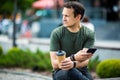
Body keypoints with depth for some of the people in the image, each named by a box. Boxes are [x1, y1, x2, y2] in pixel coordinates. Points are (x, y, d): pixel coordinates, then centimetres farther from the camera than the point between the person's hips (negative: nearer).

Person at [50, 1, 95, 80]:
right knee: (68, 72, -36)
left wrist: (73, 64, -36)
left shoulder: (89, 34, -2)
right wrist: (74, 57, -29)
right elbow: (54, 63, -12)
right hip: (61, 72, 0)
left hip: (80, 71, 1)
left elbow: (85, 60, -12)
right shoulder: (57, 33, -5)